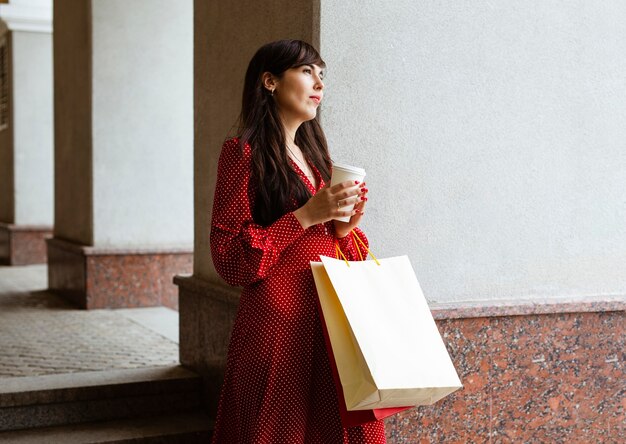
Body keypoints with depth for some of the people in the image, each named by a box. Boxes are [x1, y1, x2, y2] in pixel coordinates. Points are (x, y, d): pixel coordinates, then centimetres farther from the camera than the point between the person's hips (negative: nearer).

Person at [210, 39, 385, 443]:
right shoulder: (245, 153, -6)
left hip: (328, 319, 7)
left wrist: (344, 227, -1)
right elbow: (230, 258, -11)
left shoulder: (315, 156, 16)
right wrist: (306, 215, -17)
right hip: (278, 322, -6)